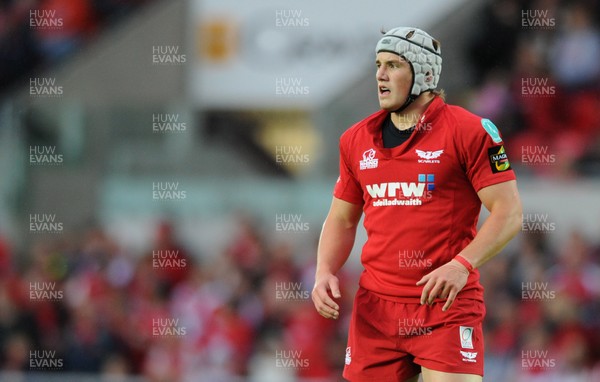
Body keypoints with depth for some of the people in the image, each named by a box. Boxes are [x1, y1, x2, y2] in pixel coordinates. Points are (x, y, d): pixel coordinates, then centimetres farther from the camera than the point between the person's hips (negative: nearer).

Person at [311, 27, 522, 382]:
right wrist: (325, 272, 3)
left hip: (447, 304, -5)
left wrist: (462, 265, -22)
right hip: (376, 309, 5)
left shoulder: (470, 130, -5)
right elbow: (342, 219, 21)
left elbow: (509, 212, -9)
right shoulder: (356, 139, 11)